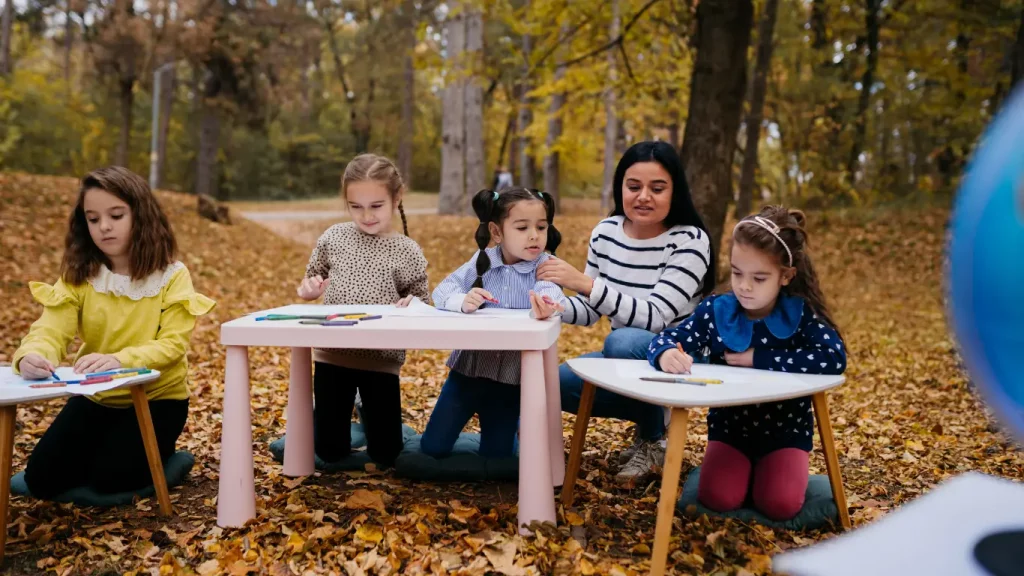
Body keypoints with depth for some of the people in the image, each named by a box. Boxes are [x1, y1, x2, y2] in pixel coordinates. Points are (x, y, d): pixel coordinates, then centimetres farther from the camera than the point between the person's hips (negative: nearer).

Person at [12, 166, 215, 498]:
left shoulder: (172, 276, -13)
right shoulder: (78, 275, -4)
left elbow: (173, 344, -21)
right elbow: (51, 331, -16)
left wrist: (120, 360, -40)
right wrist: (32, 357, -41)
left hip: (157, 397, -3)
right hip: (95, 397, 4)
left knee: (109, 478, -20)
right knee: (43, 479, -7)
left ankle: (162, 456, 11)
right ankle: (104, 447, 20)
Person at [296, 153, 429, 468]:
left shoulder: (408, 252, -7)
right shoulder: (334, 237, -1)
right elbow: (312, 280, 11)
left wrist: (412, 304, -23)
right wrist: (310, 287, -12)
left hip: (382, 359, -1)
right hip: (333, 355, 2)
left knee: (385, 454, 8)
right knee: (330, 452, 8)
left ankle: (369, 413, 39)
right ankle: (346, 412, 41)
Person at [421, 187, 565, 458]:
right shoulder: (483, 261, -5)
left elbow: (551, 292, -32)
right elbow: (442, 290, -10)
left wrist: (547, 304, -57)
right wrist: (462, 301, -33)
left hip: (512, 377, -1)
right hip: (468, 368, 1)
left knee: (495, 457, 11)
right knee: (433, 448, 6)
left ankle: (508, 425, 42)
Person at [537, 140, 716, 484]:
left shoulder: (690, 240, -21)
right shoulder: (605, 232, -3)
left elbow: (654, 317, -31)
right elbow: (589, 311, 3)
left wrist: (585, 282, -40)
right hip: (626, 362, 6)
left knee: (624, 342, -36)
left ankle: (654, 442, -8)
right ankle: (652, 415, 9)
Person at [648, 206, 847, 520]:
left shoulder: (801, 314, -12)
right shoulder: (715, 310, -9)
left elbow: (835, 358, -26)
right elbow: (666, 339, -11)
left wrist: (758, 358, -25)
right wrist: (667, 354, -38)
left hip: (786, 430, -1)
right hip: (728, 426, 1)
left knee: (780, 504, -22)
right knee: (718, 498, -22)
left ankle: (764, 469, 11)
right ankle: (745, 469, 11)